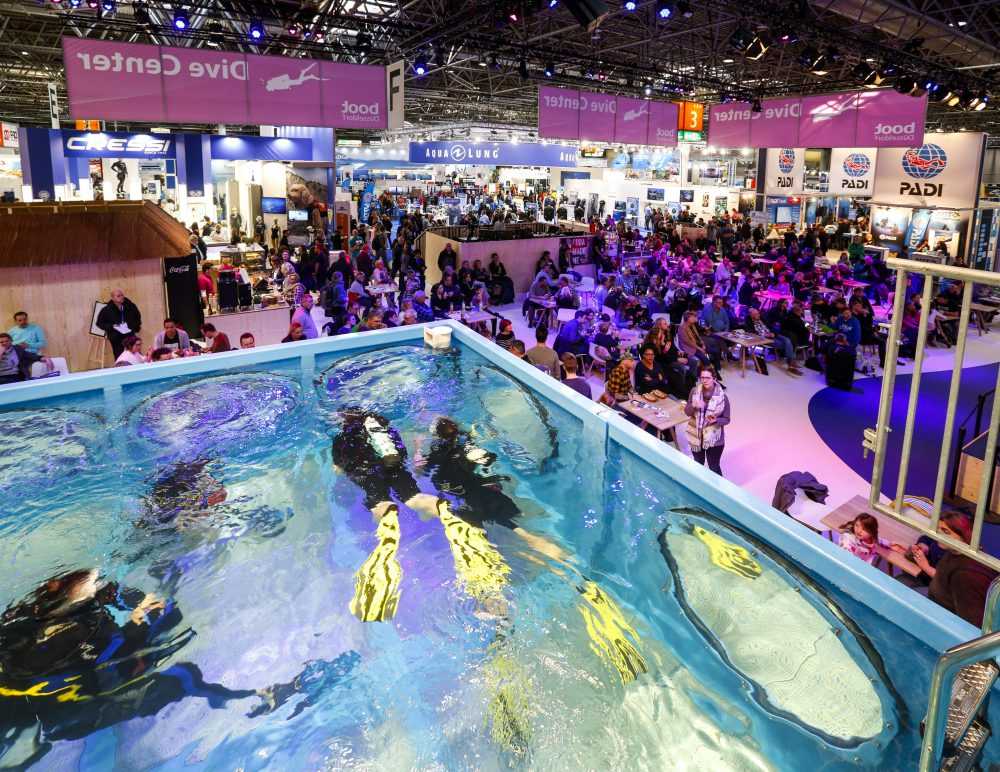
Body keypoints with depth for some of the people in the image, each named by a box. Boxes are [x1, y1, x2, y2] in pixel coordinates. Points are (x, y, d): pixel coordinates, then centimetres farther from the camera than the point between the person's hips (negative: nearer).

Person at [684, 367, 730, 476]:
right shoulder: (694, 391, -7)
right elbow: (687, 412, -3)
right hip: (696, 436, 3)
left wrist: (716, 420, -29)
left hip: (714, 438, -3)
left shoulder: (722, 397, -15)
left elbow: (726, 419, -9)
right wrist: (694, 406, -24)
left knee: (714, 467, 5)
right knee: (698, 465, 22)